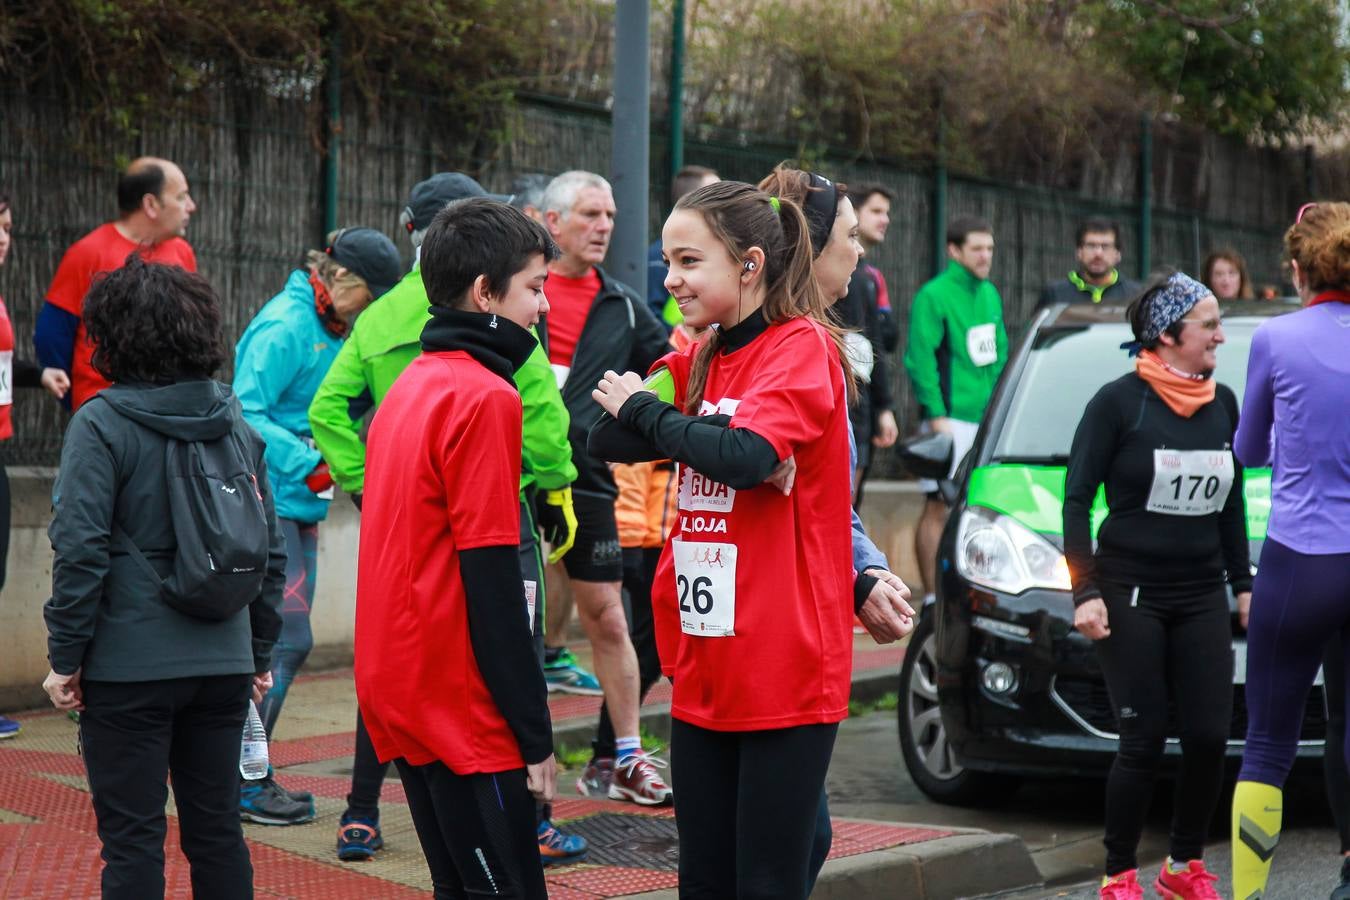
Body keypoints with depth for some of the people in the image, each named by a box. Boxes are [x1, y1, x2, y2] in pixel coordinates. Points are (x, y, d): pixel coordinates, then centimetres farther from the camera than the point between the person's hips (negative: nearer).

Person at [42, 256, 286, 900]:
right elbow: (270, 548, 11)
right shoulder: (237, 424, 7)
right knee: (217, 827, 13)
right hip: (224, 665, 5)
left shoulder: (101, 426, -10)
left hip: (129, 668, -5)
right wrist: (259, 652, 18)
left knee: (132, 836, 1)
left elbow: (81, 551, -15)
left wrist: (66, 657, -7)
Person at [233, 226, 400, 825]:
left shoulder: (329, 331, 13)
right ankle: (243, 783, -3)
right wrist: (309, 465, -22)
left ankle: (250, 776, 19)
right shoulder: (285, 328, -14)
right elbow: (247, 415, -20)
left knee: (283, 641, 11)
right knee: (285, 640, -9)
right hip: (269, 502, -9)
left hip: (299, 506, 9)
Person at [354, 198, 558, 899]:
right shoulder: (485, 398, -14)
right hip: (463, 709, -9)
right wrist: (536, 736, -14)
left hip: (395, 686, 9)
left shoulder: (410, 387, 13)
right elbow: (492, 583, -17)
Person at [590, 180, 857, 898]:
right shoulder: (698, 360, 12)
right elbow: (606, 443, 5)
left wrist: (642, 410, -9)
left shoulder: (803, 348, -9)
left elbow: (744, 456, -25)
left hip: (784, 671, -7)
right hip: (703, 671, 7)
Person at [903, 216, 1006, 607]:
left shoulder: (990, 293, 15)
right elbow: (920, 358, -14)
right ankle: (933, 597, -2)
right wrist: (936, 415, -17)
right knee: (938, 506, -4)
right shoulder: (934, 295, -9)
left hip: (988, 418, 8)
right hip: (952, 420, -7)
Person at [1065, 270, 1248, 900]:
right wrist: (1085, 593, -12)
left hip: (1202, 596, 5)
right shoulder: (1119, 402, -7)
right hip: (1130, 595, -5)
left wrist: (1243, 583, 17)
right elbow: (1076, 501, -6)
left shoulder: (1222, 404, 9)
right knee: (1144, 741, -5)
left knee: (1209, 735, -2)